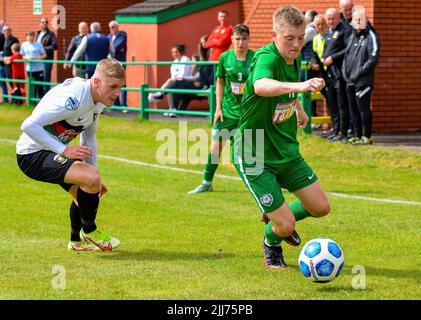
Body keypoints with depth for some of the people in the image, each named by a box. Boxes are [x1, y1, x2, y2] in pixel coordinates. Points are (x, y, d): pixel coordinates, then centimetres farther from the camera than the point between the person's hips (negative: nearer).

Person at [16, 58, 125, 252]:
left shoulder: (98, 100, 3)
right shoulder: (74, 98, -29)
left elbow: (89, 138, 19)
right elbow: (29, 125, -32)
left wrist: (95, 178, 12)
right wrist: (64, 150, -31)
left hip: (53, 151, 10)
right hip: (32, 155, -10)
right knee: (91, 178, -25)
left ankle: (77, 241, 42)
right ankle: (89, 231, -1)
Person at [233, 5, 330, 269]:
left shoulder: (294, 59, 0)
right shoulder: (267, 58, -27)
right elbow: (261, 86, -53)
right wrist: (298, 85, -67)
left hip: (287, 151, 8)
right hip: (255, 157, -8)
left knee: (321, 208, 5)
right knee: (285, 226, -8)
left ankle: (278, 218, 35)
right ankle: (272, 243, 29)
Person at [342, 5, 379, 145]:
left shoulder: (371, 36, -6)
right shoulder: (353, 36, 18)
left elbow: (373, 59, -13)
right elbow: (346, 55, 23)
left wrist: (359, 72, -14)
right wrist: (345, 72, 9)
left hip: (363, 81, -8)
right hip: (350, 81, 8)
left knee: (363, 108, -8)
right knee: (354, 109, 12)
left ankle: (366, 137, -4)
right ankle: (357, 135, 19)